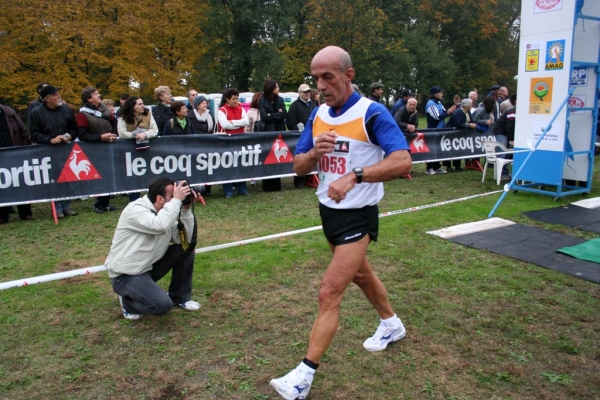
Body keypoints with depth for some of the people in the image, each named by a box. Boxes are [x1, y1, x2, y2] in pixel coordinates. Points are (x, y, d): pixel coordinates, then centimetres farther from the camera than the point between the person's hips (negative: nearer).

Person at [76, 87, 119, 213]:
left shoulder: (104, 108, 6)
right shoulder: (83, 114, -11)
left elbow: (114, 124, 17)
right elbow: (82, 135, -16)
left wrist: (114, 134, -3)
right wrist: (100, 137, -23)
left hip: (109, 147, 5)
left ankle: (106, 203, 17)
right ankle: (99, 204, 13)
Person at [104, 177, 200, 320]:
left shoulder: (164, 213, 1)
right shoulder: (135, 210, -22)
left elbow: (185, 240, -6)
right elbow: (160, 226, -42)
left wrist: (185, 209, -12)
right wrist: (176, 200, -32)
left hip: (149, 267, 8)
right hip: (125, 275, -8)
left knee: (187, 249, -3)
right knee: (162, 304, -27)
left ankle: (180, 297, 12)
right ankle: (128, 300, 5)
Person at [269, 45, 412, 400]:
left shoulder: (372, 113, -18)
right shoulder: (318, 115, 2)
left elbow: (402, 161, -30)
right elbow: (299, 167, 4)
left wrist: (354, 176, -41)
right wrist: (314, 152, -18)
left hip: (358, 216, -8)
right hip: (329, 211, 8)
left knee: (329, 293, -8)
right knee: (360, 274, 25)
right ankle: (392, 324, 50)